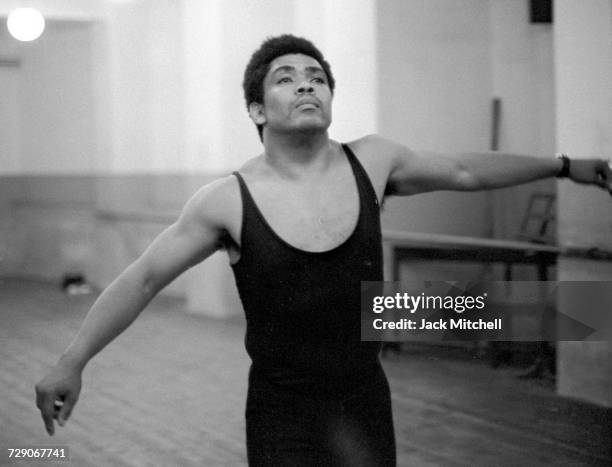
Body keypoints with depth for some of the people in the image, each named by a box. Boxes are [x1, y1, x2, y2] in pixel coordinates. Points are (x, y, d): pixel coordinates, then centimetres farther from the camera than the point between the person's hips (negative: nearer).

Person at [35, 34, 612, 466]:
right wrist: (72, 361, -8)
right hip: (284, 419, -3)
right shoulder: (230, 200, -10)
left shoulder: (371, 162, -1)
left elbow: (463, 170, 13)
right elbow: (144, 278, -4)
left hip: (367, 404, 4)